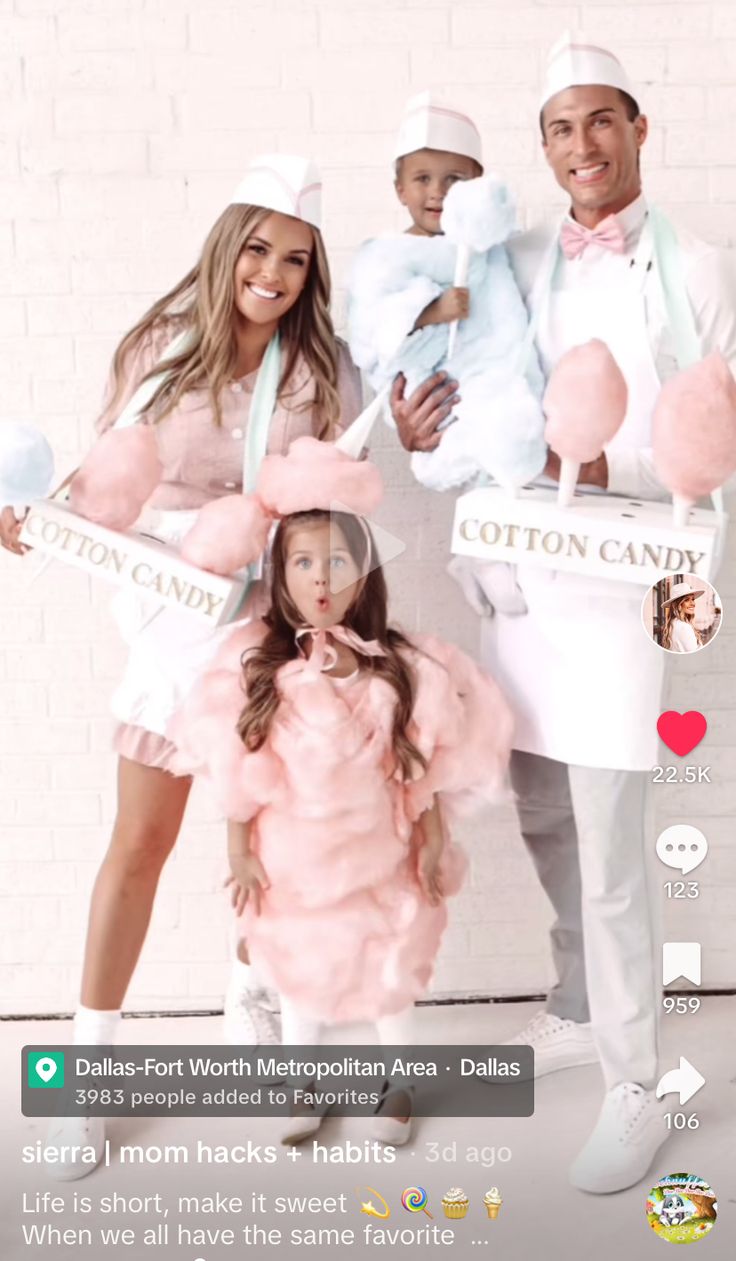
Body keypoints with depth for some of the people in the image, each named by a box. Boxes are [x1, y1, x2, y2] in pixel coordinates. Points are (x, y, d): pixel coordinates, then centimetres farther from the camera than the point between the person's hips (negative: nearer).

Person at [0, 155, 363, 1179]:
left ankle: (257, 997, 40)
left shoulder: (322, 371, 0)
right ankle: (91, 1060, 19)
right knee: (140, 841, 3)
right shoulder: (159, 349, -2)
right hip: (177, 613, -1)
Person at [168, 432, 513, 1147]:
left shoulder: (398, 666, -10)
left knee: (391, 972, 16)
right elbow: (239, 773, -6)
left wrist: (432, 842, 0)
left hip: (381, 858, 0)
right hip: (292, 862, 0)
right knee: (299, 975, 18)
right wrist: (239, 851, -4)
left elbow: (425, 766, -3)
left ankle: (397, 1086, 41)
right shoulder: (256, 665, -12)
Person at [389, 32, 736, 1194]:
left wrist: (601, 466, -22)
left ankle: (636, 1092, 17)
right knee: (543, 817, 17)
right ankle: (582, 1011, 40)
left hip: (623, 582, -5)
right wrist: (416, 433, -6)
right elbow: (473, 399, 16)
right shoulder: (515, 262, 9)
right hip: (520, 577, 5)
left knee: (610, 849, -2)